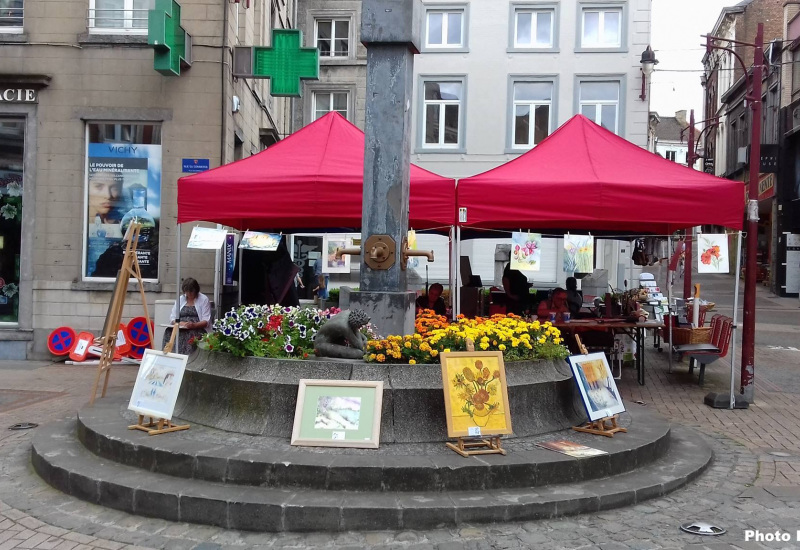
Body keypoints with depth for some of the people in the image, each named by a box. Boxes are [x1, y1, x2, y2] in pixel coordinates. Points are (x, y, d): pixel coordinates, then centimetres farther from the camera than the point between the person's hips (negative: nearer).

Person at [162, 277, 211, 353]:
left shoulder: (204, 299, 4)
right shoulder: (180, 299, 18)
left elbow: (206, 321, -4)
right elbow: (172, 318, 13)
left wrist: (194, 325, -23)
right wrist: (180, 323, -9)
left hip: (198, 328, -3)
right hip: (180, 329, 4)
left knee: (189, 334, -36)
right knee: (169, 332, -27)